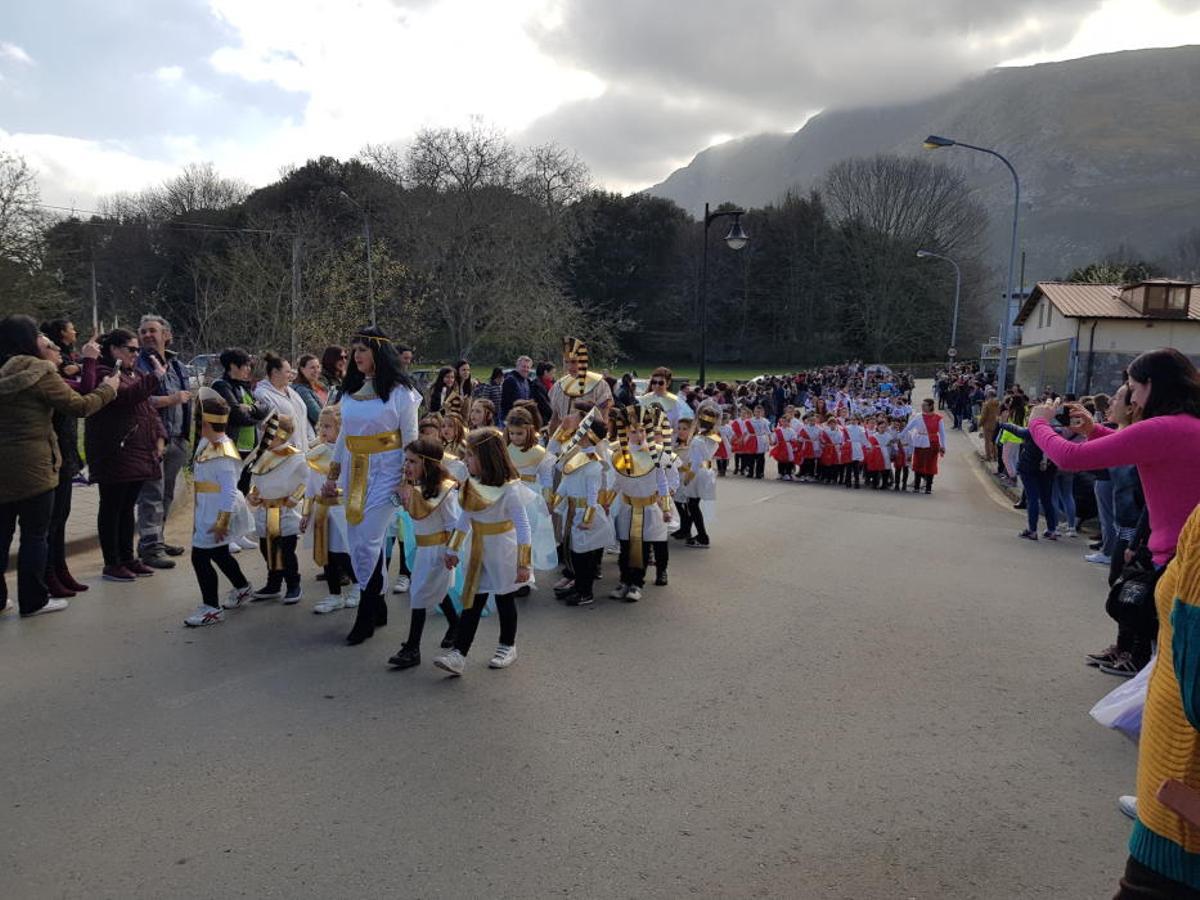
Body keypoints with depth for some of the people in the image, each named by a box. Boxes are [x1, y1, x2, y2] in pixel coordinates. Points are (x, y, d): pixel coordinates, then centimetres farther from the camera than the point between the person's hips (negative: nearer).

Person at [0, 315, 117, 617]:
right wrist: (107, 389, 5)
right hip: (32, 468, -7)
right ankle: (33, 600, 10)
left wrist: (51, 364, 18)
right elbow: (80, 406, -10)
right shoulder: (40, 374, -13)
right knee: (34, 535, 3)